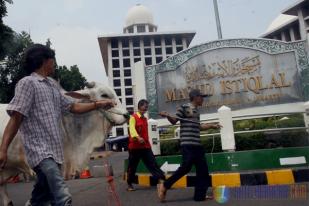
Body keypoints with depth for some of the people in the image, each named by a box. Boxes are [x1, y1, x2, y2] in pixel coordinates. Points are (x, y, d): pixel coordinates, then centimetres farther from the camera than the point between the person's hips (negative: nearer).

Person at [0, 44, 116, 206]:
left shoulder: (53, 86, 18)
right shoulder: (27, 83, -5)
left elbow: (73, 107, 24)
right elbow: (15, 118, -11)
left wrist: (98, 104, 23)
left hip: (54, 150, 8)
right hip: (40, 150, -8)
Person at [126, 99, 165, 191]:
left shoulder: (145, 118, 14)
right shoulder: (133, 117, -9)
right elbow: (132, 129, -27)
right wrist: (137, 137, -45)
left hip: (146, 146, 6)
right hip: (134, 146, -5)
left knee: (153, 163, -1)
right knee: (132, 166, 7)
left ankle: (161, 179, -3)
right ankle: (129, 184, 23)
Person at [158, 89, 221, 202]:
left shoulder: (196, 111, 19)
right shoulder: (184, 107, -4)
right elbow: (174, 121, -5)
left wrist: (212, 125, 35)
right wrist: (167, 116, -25)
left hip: (197, 144, 9)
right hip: (187, 144, -9)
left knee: (203, 169, 8)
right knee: (185, 167, -14)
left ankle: (200, 195, 19)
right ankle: (164, 186, 1)